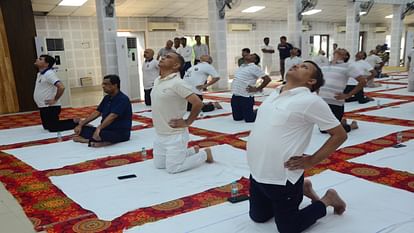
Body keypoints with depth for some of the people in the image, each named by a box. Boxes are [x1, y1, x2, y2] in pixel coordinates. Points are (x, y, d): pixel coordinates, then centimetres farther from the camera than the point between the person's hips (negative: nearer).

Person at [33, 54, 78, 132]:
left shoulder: (49, 73, -20)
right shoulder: (40, 73, 11)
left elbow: (61, 87, -32)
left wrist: (55, 100, -21)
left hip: (50, 107, -10)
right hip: (44, 107, 10)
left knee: (53, 128, -7)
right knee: (47, 126, 18)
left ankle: (76, 122, 3)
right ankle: (74, 121, 21)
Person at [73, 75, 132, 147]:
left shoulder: (122, 99, -16)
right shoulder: (107, 98, 12)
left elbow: (112, 116, -28)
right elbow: (97, 112, 12)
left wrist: (99, 128, -37)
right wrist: (81, 125, 6)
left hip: (121, 133, -9)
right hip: (107, 129, 9)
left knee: (100, 134, -37)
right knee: (82, 129, -3)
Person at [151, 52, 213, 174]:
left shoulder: (177, 83, -21)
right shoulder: (157, 81, 6)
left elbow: (198, 103, -24)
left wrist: (187, 122, -15)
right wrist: (159, 118, 14)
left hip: (175, 135, -8)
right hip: (159, 134, 9)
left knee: (173, 168, -5)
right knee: (159, 165, 16)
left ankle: (204, 154, 15)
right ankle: (193, 151, 30)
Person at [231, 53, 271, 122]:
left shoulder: (254, 67, -9)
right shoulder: (241, 67, 14)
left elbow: (267, 79, -14)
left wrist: (257, 89, -11)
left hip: (246, 97, -7)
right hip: (235, 96, 7)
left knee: (249, 119, -2)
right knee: (237, 118, 11)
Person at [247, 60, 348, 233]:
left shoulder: (310, 100, -15)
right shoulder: (275, 93, 7)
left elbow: (340, 135, -11)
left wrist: (312, 161, -12)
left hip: (282, 177, -7)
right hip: (257, 173, 8)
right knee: (258, 217, 22)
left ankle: (327, 200, 24)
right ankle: (300, 189, 34)